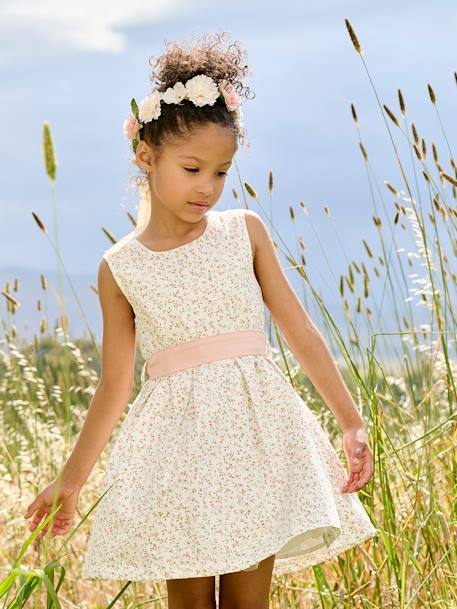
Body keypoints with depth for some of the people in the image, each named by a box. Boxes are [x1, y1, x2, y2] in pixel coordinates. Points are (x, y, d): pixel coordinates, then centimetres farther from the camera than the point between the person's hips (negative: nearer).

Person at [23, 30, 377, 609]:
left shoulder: (245, 231, 6)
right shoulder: (119, 268, 5)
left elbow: (300, 330, 6)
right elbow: (114, 386, 10)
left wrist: (351, 422, 2)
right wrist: (71, 479, 12)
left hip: (256, 429, 1)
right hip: (176, 437, 0)